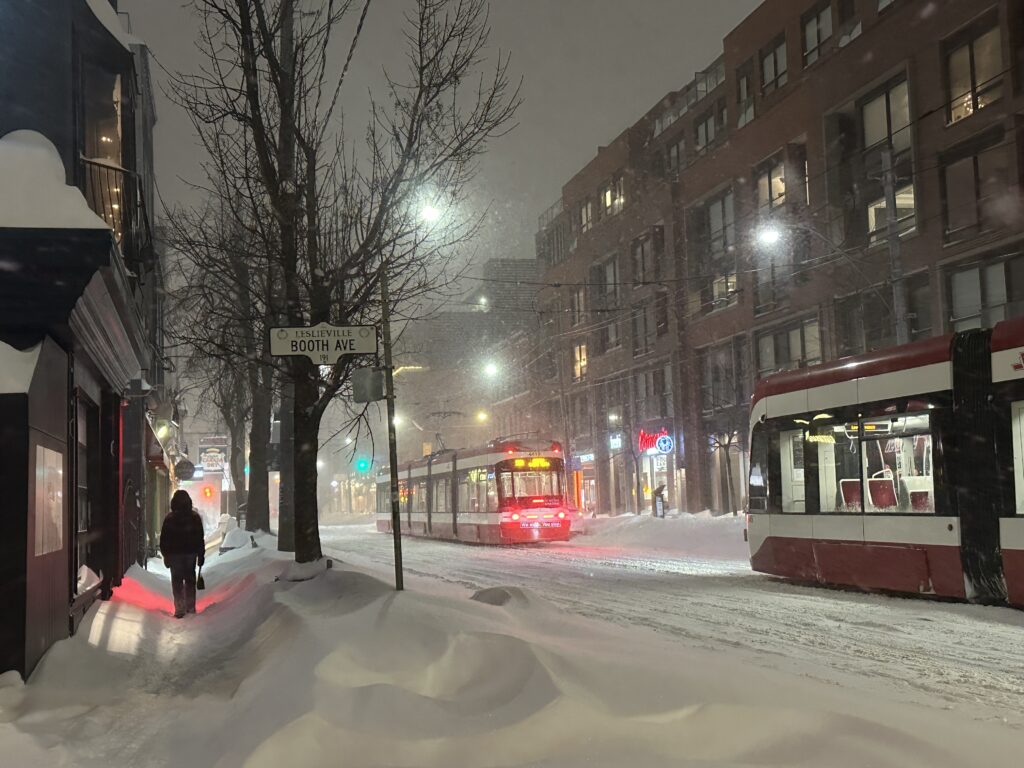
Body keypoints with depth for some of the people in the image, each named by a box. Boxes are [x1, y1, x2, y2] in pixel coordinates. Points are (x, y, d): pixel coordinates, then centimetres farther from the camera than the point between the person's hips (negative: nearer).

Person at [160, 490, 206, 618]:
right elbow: (200, 538, 3)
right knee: (190, 579, 13)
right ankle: (190, 607, 15)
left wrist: (165, 555, 4)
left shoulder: (169, 519, -8)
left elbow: (164, 539, -5)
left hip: (175, 554, -2)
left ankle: (180, 609, -3)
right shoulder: (195, 517, -2)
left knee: (177, 581, 2)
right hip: (191, 553, 2)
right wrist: (201, 555, 9)